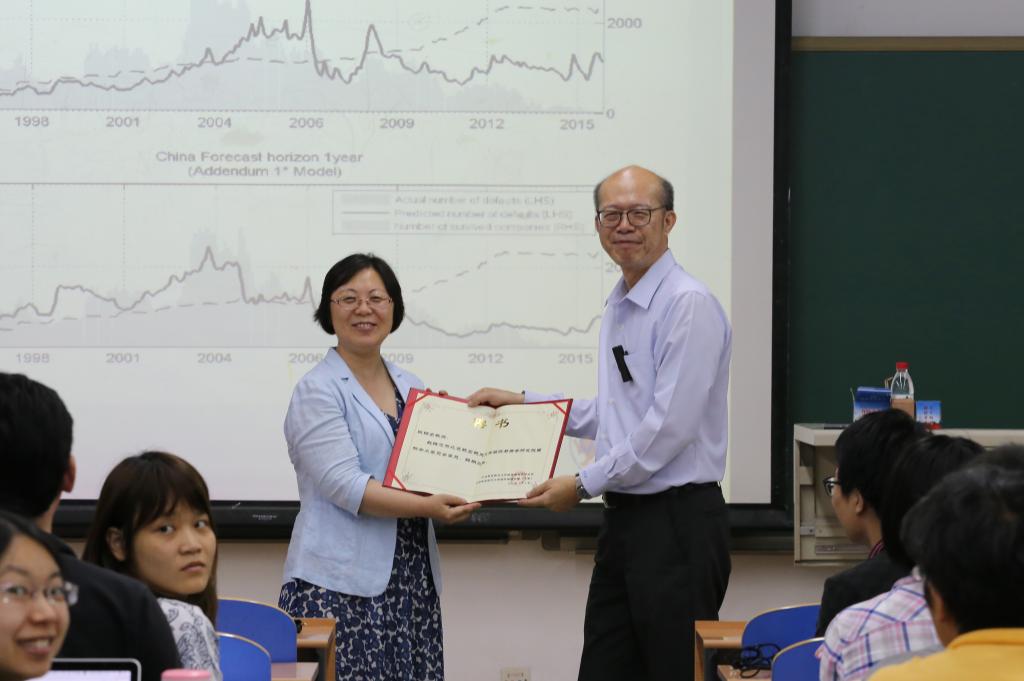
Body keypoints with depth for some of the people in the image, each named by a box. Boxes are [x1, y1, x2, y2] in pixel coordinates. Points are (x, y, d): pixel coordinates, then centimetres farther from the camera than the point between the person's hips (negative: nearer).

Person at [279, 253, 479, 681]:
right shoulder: (317, 392, -3)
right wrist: (426, 507, -23)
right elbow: (344, 485, -15)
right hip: (341, 584, -6)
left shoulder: (411, 388, 16)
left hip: (413, 577, 6)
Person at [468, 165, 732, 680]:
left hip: (678, 522, -9)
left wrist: (584, 483, -13)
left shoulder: (689, 306, -14)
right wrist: (522, 403, 21)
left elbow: (670, 425, -19)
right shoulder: (618, 306, 15)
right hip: (623, 519, 9)